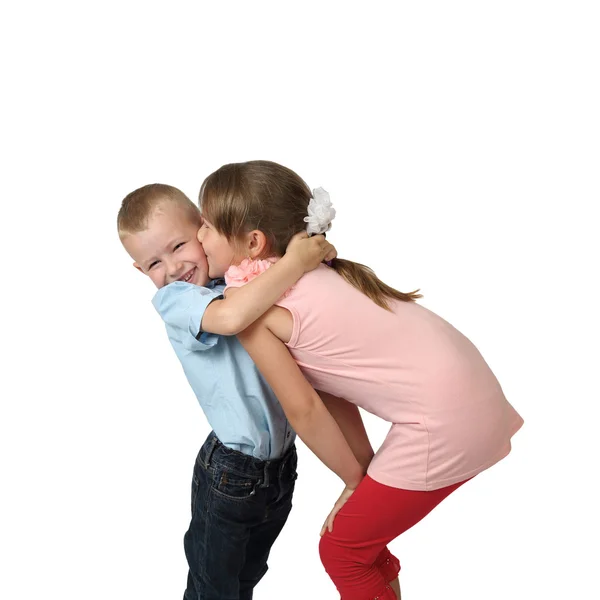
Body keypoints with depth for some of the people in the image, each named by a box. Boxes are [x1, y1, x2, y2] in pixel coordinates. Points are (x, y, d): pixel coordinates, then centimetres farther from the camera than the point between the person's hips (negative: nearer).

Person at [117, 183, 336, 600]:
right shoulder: (174, 300, -17)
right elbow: (230, 318, -38)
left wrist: (314, 249, -3)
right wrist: (296, 261, -32)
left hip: (282, 463, 6)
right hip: (231, 474, -5)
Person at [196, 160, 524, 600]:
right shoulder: (308, 273, 13)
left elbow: (304, 410, -10)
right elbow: (332, 389, 11)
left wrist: (356, 478, 4)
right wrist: (363, 470, 10)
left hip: (444, 420, -8)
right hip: (468, 388, 8)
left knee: (341, 550, 11)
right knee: (363, 524, 23)